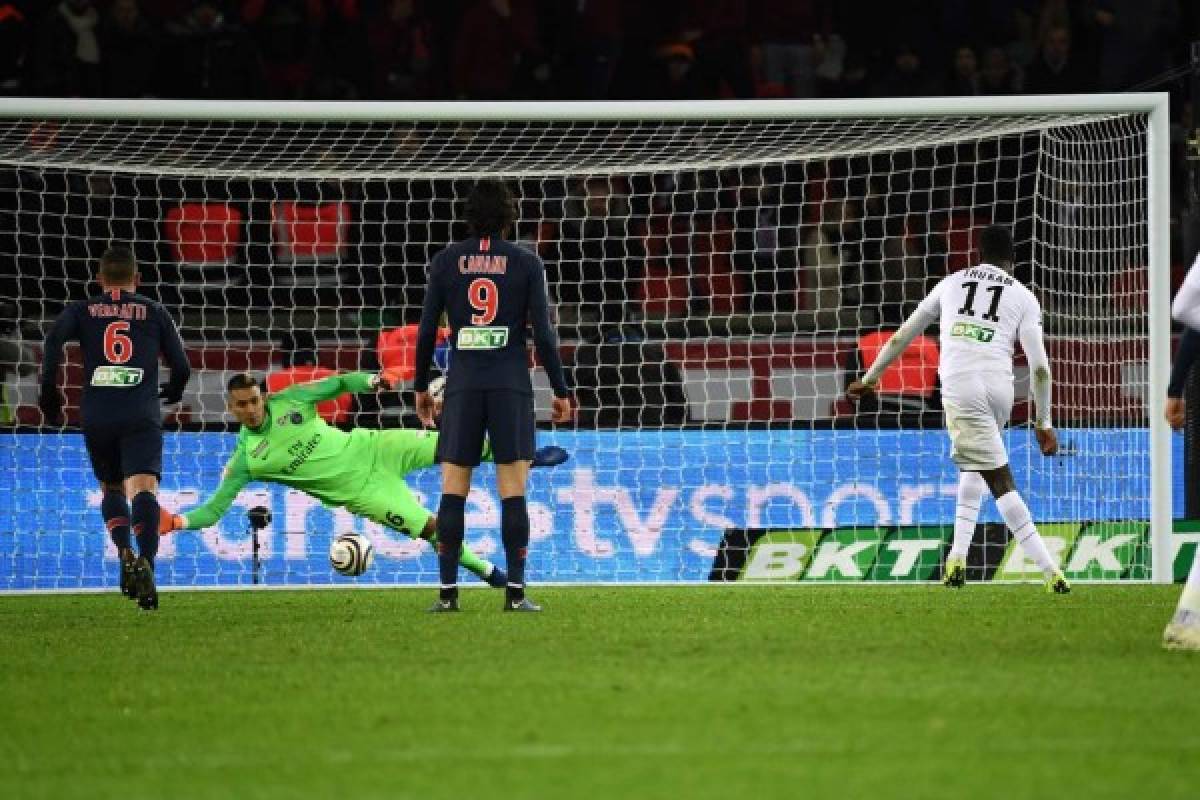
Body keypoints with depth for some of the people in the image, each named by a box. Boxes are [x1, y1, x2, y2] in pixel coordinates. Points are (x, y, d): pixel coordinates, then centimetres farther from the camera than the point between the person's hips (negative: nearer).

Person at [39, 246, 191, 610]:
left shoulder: (82, 310, 14)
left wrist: (49, 391, 1)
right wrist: (173, 390, 35)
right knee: (143, 488, -15)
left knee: (112, 489, 21)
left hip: (97, 416, 2)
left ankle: (124, 553, -5)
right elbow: (182, 367, 13)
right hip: (142, 417, -1)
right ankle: (146, 562, -39)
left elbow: (55, 338, -6)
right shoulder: (155, 313, 14)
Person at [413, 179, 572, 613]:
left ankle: (447, 592, -1)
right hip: (512, 387, -1)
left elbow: (426, 330, 4)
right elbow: (543, 333, -4)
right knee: (513, 491, -1)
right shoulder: (526, 263, 1)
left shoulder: (446, 261, 4)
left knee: (453, 491, 4)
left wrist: (420, 386, 15)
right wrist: (560, 391, 4)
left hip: (463, 386, 1)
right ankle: (515, 593, -5)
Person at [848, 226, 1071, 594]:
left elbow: (902, 337, 22)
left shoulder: (953, 283, 17)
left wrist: (869, 378, 34)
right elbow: (1040, 367, 4)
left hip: (961, 387, -1)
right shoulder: (1023, 297, 12)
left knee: (1000, 481, -4)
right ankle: (958, 556, 11)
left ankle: (1050, 570, -11)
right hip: (1000, 389, 1)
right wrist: (1043, 422, 12)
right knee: (974, 466, 25)